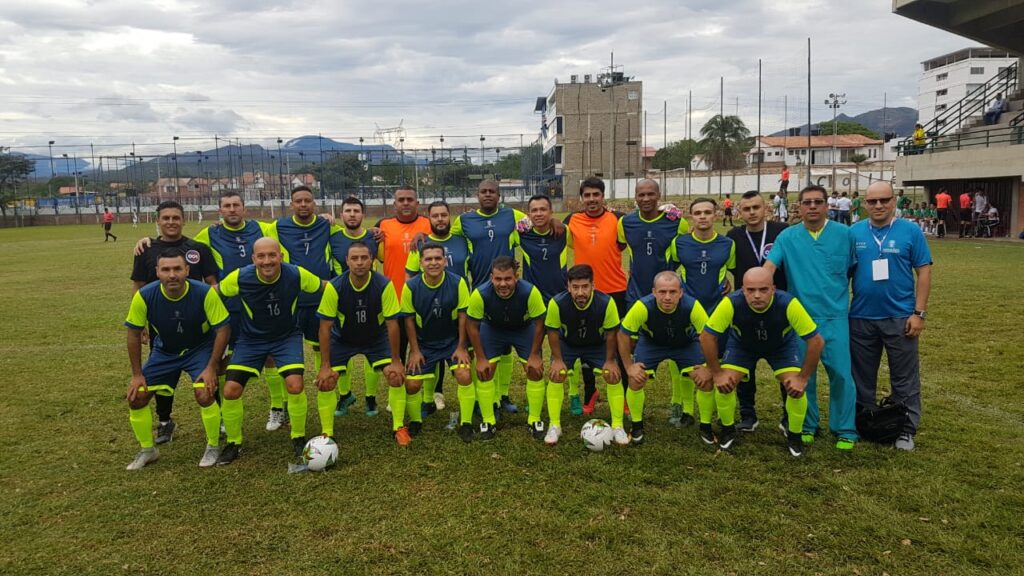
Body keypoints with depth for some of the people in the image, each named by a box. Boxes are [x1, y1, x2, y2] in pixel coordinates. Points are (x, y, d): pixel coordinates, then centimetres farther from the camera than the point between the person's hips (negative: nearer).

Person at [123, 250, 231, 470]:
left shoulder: (204, 293, -29)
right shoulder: (144, 296, -23)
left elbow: (223, 329, -19)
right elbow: (134, 334, -8)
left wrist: (211, 368, -21)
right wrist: (137, 374, -6)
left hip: (200, 348, -3)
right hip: (164, 351, 3)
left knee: (205, 394, -23)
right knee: (136, 397, -2)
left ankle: (213, 447, 4)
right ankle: (147, 450, 23)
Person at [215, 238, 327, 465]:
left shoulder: (297, 274, -23)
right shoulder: (240, 277, -22)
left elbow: (325, 288, -6)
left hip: (288, 337, -1)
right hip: (251, 339, 1)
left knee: (295, 385, -20)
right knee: (230, 390, -8)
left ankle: (298, 438, 6)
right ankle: (234, 443, 18)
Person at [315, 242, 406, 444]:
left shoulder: (384, 285, -27)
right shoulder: (334, 287, -26)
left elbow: (392, 324, -20)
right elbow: (325, 327, -19)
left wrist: (396, 361, -17)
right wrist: (325, 366, -19)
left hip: (376, 338, 0)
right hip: (342, 339, 0)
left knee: (396, 375, -14)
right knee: (325, 381, -12)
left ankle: (399, 428, 5)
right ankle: (327, 434, 8)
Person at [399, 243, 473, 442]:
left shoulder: (458, 283, -17)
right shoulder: (411, 286, -15)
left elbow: (463, 316, -8)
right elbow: (409, 319, -4)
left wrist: (461, 347, -8)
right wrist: (415, 350, -5)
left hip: (453, 341, -1)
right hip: (424, 344, 1)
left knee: (464, 376, -20)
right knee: (412, 384, -5)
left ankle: (466, 424, 1)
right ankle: (415, 422, 25)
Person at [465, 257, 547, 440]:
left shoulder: (530, 292, -37)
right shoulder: (480, 294, -35)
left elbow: (539, 323, -19)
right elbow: (472, 325, -18)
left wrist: (535, 355, -14)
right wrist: (481, 358, -14)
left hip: (524, 329, 0)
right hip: (492, 329, 0)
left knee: (536, 370, -7)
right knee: (484, 372, -8)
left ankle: (534, 420, 12)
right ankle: (488, 422, 9)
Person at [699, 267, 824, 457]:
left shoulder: (789, 304, -38)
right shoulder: (731, 304, -38)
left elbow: (816, 341, -28)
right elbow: (707, 337, -24)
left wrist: (803, 378, -24)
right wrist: (716, 373, -21)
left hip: (782, 346, 0)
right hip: (741, 344, 1)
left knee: (796, 388, -16)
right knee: (724, 383, -15)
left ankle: (794, 435, 13)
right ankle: (727, 430, 14)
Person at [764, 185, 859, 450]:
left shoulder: (844, 234, 1)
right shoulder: (787, 237, 2)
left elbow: (855, 270, 7)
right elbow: (768, 267, -7)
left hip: (835, 316, -1)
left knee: (841, 373, -3)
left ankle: (845, 430, 12)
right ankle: (807, 426, 24)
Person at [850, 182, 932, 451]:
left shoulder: (910, 231, -3)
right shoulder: (854, 233, 1)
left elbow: (924, 272, -3)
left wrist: (919, 313, -8)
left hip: (900, 318, -2)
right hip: (861, 318, 2)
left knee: (905, 378, 6)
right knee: (862, 377, 14)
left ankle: (906, 429, 19)